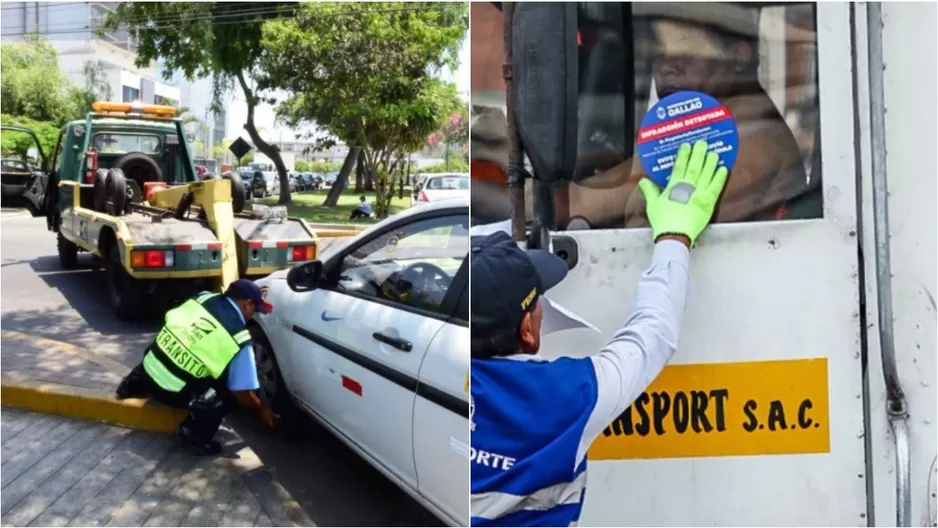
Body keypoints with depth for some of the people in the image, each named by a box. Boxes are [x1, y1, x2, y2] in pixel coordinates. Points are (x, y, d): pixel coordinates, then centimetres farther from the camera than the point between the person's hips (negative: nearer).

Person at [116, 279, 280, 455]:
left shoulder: (204, 298, 0)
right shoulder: (239, 340, -12)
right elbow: (243, 392, -9)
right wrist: (261, 409, 10)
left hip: (148, 369, 7)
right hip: (173, 392, -7)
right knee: (232, 390, 3)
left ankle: (133, 385, 37)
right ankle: (196, 432, -4)